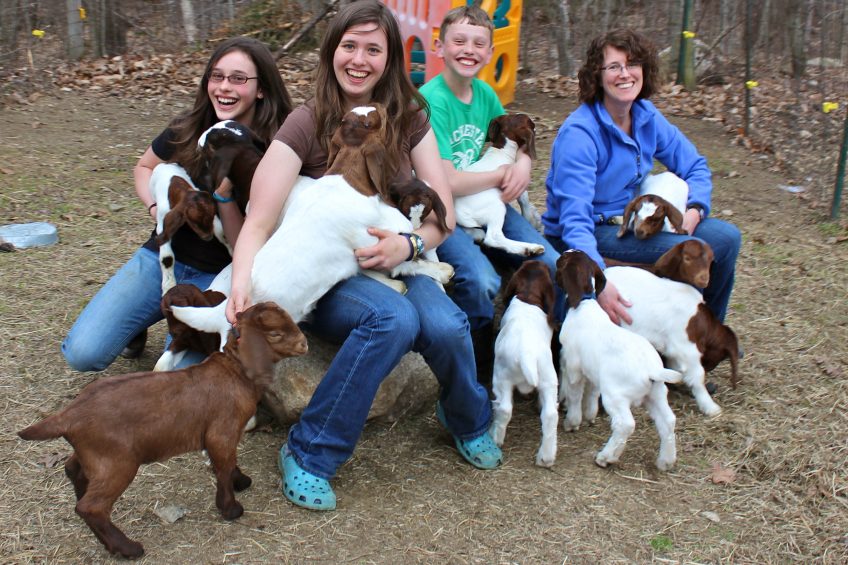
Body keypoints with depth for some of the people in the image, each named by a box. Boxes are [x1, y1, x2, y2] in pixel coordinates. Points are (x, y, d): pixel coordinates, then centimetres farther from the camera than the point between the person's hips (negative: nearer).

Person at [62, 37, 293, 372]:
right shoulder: (187, 130, -3)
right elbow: (144, 167, 18)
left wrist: (224, 192, -30)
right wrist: (155, 207, -3)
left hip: (216, 279, -2)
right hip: (163, 258, 3)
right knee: (83, 353, -14)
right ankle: (141, 323, 18)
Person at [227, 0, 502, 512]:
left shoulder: (410, 119, 2)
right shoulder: (306, 125, -9)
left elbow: (443, 211, -1)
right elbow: (260, 223, -17)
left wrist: (408, 244, -23)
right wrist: (244, 282, -37)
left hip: (397, 266, 3)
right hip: (326, 277, -3)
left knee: (446, 325, -28)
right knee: (394, 318, -35)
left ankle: (469, 421, 6)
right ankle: (310, 454, -20)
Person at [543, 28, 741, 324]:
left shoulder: (647, 116, -1)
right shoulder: (579, 133, -24)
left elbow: (695, 166, 10)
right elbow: (574, 220, -32)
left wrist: (695, 209, -12)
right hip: (591, 231, -7)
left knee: (726, 237, -4)